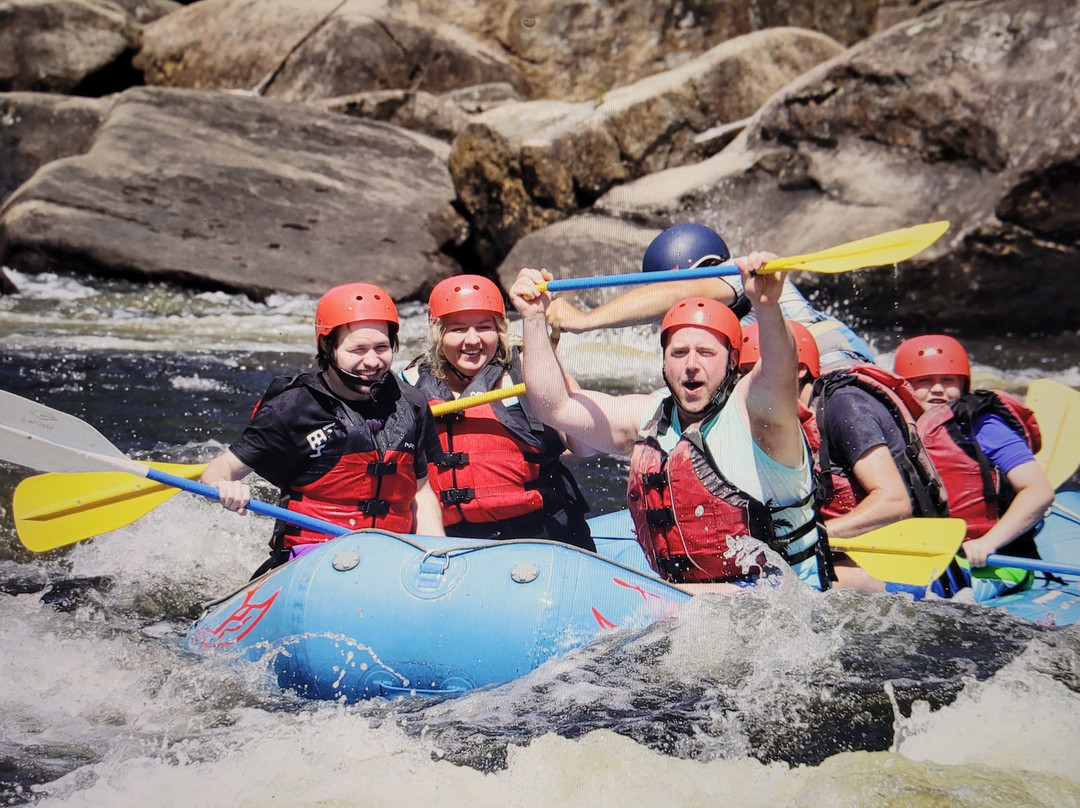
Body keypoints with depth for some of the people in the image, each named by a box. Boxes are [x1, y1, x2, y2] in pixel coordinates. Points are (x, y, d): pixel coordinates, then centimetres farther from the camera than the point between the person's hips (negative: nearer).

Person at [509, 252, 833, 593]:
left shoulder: (750, 407, -10)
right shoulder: (649, 417, 10)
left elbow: (778, 372, -33)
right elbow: (557, 405, 10)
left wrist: (767, 307, -53)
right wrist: (535, 320, 1)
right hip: (677, 596, 7)